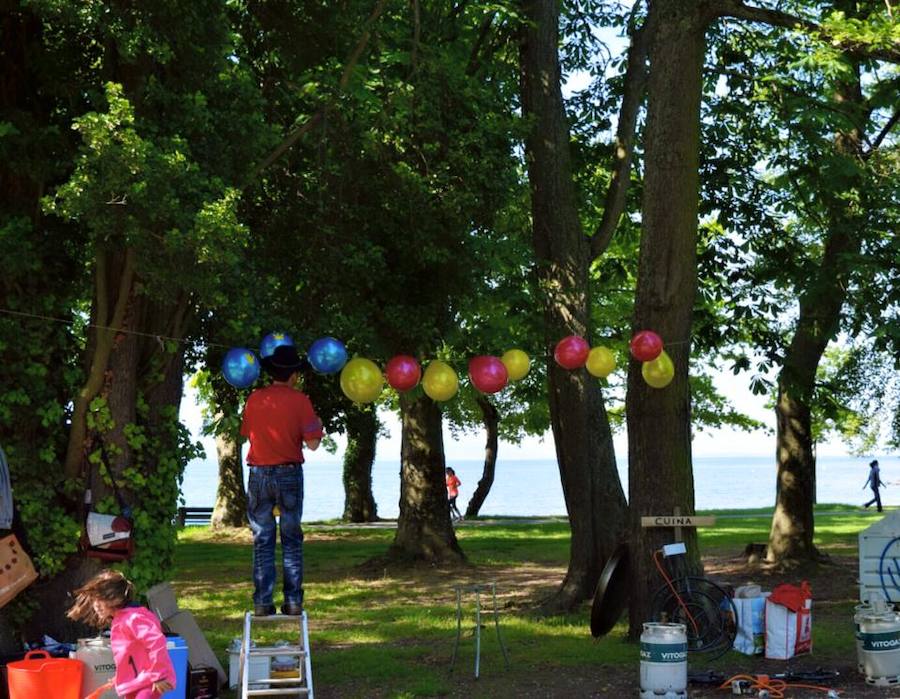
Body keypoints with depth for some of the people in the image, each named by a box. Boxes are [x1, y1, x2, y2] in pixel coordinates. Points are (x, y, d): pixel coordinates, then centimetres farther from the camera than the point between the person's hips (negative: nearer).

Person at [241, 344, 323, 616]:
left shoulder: (255, 398, 2)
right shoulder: (299, 400, -7)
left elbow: (248, 433, 13)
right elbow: (312, 444, -9)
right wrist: (318, 426, 10)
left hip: (259, 474, 2)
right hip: (289, 473, -2)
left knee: (262, 541, 6)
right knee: (292, 540, 8)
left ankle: (262, 602, 3)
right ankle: (293, 601, 6)